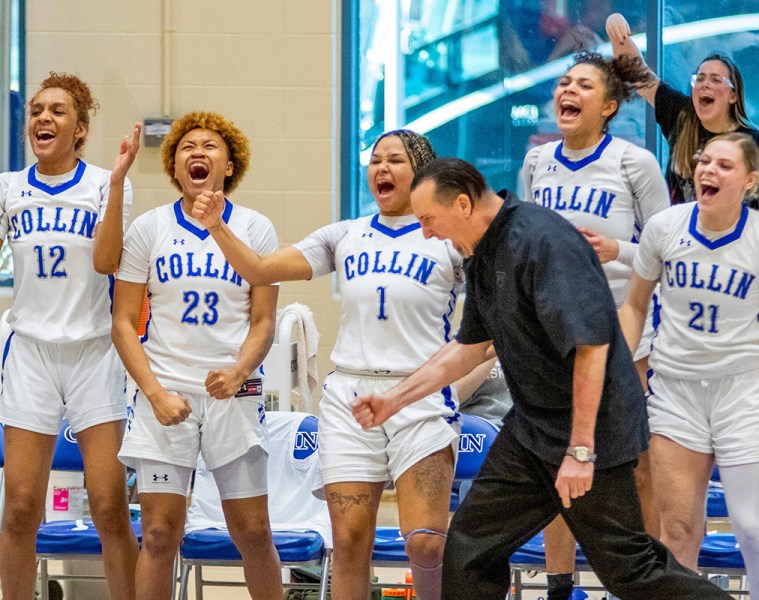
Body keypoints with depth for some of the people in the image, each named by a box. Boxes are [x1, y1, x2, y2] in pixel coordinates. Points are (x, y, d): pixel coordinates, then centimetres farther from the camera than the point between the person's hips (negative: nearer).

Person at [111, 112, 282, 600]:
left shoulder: (256, 228, 5)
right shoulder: (149, 228, 4)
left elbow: (263, 321, 4)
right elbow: (124, 322, 3)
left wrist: (237, 372, -15)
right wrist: (156, 393, -9)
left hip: (233, 393, 0)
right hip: (165, 391, 0)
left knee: (253, 532, 0)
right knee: (160, 532, -4)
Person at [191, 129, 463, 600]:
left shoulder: (448, 239, 4)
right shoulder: (346, 237, 13)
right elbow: (260, 270, 8)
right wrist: (218, 228, -5)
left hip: (421, 398, -3)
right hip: (350, 398, 3)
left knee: (425, 542, -14)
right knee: (350, 542, 0)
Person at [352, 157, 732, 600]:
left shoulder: (544, 240, -22)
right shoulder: (485, 255, 10)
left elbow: (590, 345, -27)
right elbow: (470, 347, 22)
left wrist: (580, 450, -28)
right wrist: (395, 399, 18)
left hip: (592, 430, -9)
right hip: (530, 431, 9)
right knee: (470, 548, 8)